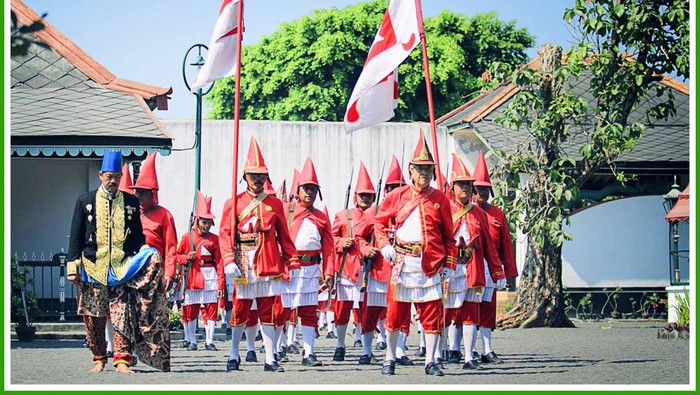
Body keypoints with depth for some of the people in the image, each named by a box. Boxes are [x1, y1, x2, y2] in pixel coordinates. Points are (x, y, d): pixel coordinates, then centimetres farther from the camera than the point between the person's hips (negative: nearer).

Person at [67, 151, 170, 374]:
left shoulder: (131, 203, 10)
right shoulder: (85, 201, 8)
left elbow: (138, 236, 14)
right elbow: (76, 237, 7)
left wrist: (143, 259, -1)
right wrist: (73, 266, 0)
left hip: (122, 269, 0)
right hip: (93, 269, 0)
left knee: (123, 315, -11)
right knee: (94, 317, 4)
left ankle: (122, 360, -12)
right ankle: (99, 359, 17)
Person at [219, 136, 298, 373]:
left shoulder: (275, 204, 10)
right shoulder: (233, 203, 4)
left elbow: (283, 235, 12)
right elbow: (225, 233, -2)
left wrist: (292, 262, 6)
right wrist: (229, 261, -15)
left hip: (269, 265, 1)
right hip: (244, 265, -1)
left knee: (267, 311, 3)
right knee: (240, 310, 4)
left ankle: (270, 359, 4)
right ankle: (234, 356, 18)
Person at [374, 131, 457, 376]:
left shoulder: (440, 199, 6)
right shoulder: (396, 197, 6)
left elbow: (448, 235, 9)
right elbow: (380, 222, 15)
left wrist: (449, 264, 4)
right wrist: (384, 246, -1)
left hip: (430, 264, 0)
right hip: (402, 262, 0)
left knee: (432, 313, -1)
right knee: (395, 310, 3)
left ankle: (430, 361, 6)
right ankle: (390, 359, 15)